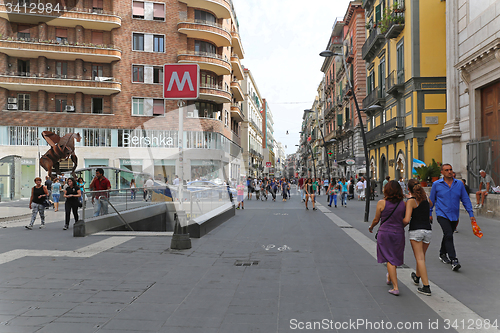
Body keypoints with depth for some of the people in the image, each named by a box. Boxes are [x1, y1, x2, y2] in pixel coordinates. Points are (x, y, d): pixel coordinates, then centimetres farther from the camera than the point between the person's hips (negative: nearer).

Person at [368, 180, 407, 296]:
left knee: (390, 259, 4)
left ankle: (395, 287, 0)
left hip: (385, 233, -3)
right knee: (395, 257, 22)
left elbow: (376, 220, -3)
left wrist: (371, 227, 17)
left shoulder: (381, 203, -11)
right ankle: (389, 277, 45)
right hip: (399, 233, 3)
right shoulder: (403, 204, -2)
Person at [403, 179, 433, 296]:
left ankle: (426, 287, -4)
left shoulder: (411, 201, -10)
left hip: (416, 230, -6)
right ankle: (417, 277, 43)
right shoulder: (425, 197, 6)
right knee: (421, 256, 22)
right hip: (428, 230, 6)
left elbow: (406, 220, -18)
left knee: (420, 258, -2)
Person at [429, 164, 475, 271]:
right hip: (442, 215, -3)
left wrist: (471, 214, 2)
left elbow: (465, 199, 6)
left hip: (454, 216, 4)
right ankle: (453, 261, -17)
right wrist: (429, 214, 7)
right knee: (449, 235, -17)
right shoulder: (436, 184, -3)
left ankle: (443, 254, 38)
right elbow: (431, 200, 5)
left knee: (448, 236, 17)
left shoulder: (459, 184, 3)